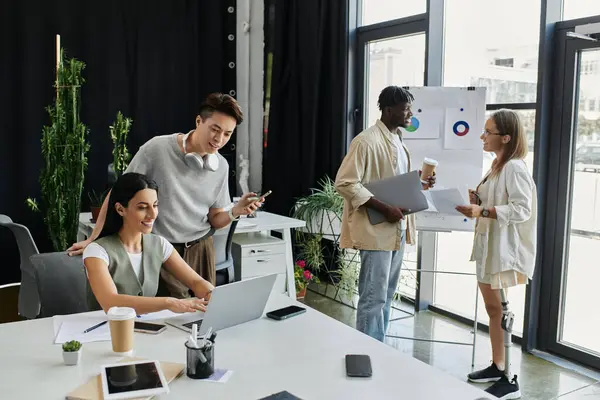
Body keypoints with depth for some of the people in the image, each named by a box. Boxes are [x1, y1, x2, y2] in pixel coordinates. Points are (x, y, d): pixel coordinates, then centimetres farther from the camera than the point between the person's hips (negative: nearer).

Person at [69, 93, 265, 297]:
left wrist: (235, 211, -14)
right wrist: (93, 238, -7)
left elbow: (214, 220, 7)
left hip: (201, 250, 4)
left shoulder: (221, 166, 0)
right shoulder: (157, 148, -15)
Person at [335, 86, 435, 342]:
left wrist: (419, 184, 4)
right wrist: (384, 209, -23)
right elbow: (344, 183, -20)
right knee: (373, 297, -3)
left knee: (386, 295, 17)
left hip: (396, 229, 9)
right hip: (376, 229, -9)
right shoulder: (367, 141, -15)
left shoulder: (397, 140, 13)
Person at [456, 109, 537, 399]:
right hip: (489, 247, 10)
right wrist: (476, 199, 6)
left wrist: (482, 211, -27)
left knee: (502, 312, -3)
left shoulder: (515, 168, -16)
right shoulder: (497, 165, 13)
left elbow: (521, 209, -22)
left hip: (505, 249, -10)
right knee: (492, 308, 16)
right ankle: (497, 366, 30)